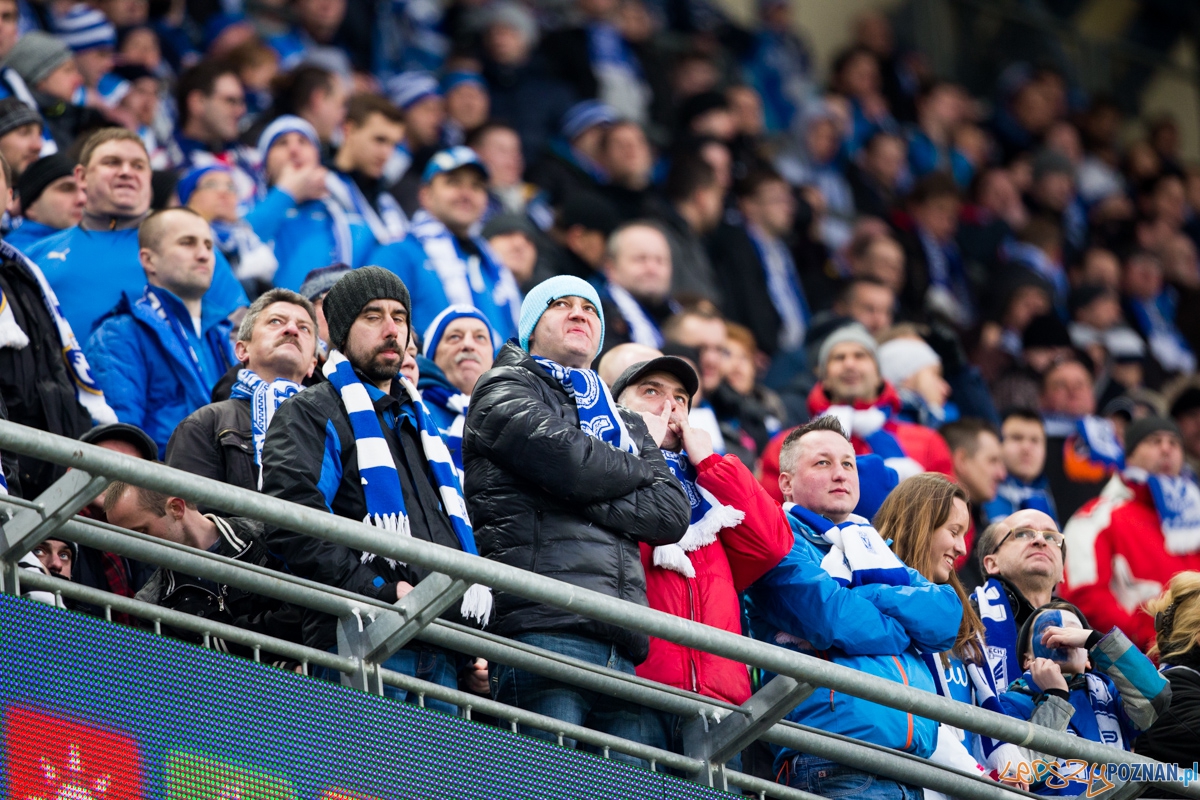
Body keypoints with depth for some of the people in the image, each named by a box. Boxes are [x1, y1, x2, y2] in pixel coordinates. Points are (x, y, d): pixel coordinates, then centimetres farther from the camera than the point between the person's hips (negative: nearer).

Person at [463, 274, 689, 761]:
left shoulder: (622, 421, 31)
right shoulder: (506, 390, 11)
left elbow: (672, 513, 15)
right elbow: (574, 465, -6)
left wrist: (586, 500, -1)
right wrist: (644, 452, 14)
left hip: (620, 645, 7)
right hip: (545, 625, -6)